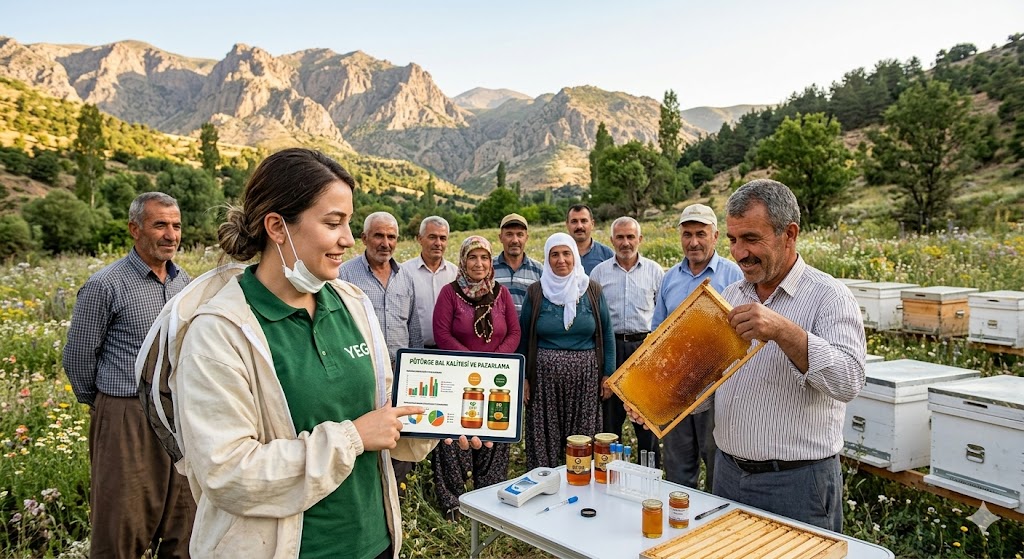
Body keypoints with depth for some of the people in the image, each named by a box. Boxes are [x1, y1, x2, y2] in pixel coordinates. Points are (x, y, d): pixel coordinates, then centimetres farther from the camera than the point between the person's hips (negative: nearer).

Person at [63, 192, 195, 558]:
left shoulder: (185, 283, 7)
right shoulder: (105, 286, -10)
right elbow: (78, 356, -3)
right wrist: (98, 404, 8)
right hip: (127, 420, -5)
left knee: (182, 522, 14)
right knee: (122, 529, 7)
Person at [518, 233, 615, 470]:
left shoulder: (592, 291, 5)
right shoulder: (536, 293, 3)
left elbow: (607, 334, 8)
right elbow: (523, 337, 6)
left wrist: (608, 374, 3)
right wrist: (523, 378, 1)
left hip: (586, 378, 1)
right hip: (545, 377, 0)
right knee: (544, 443, 3)